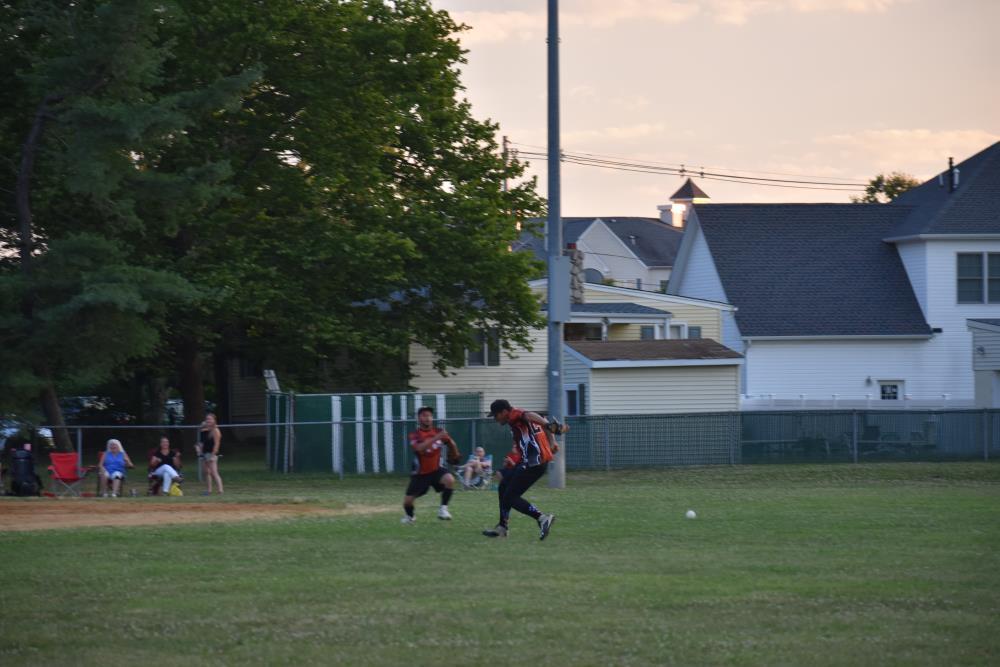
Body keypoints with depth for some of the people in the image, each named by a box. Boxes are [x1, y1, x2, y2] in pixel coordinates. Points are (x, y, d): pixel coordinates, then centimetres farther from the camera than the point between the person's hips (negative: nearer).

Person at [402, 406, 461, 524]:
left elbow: (451, 444, 16)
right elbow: (420, 448, -38)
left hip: (436, 469, 1)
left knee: (449, 480, -31)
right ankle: (410, 516, 38)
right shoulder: (415, 435, -15)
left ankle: (443, 509, -18)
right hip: (420, 473, -1)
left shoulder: (439, 431, -5)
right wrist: (436, 438, -44)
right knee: (407, 500, 3)